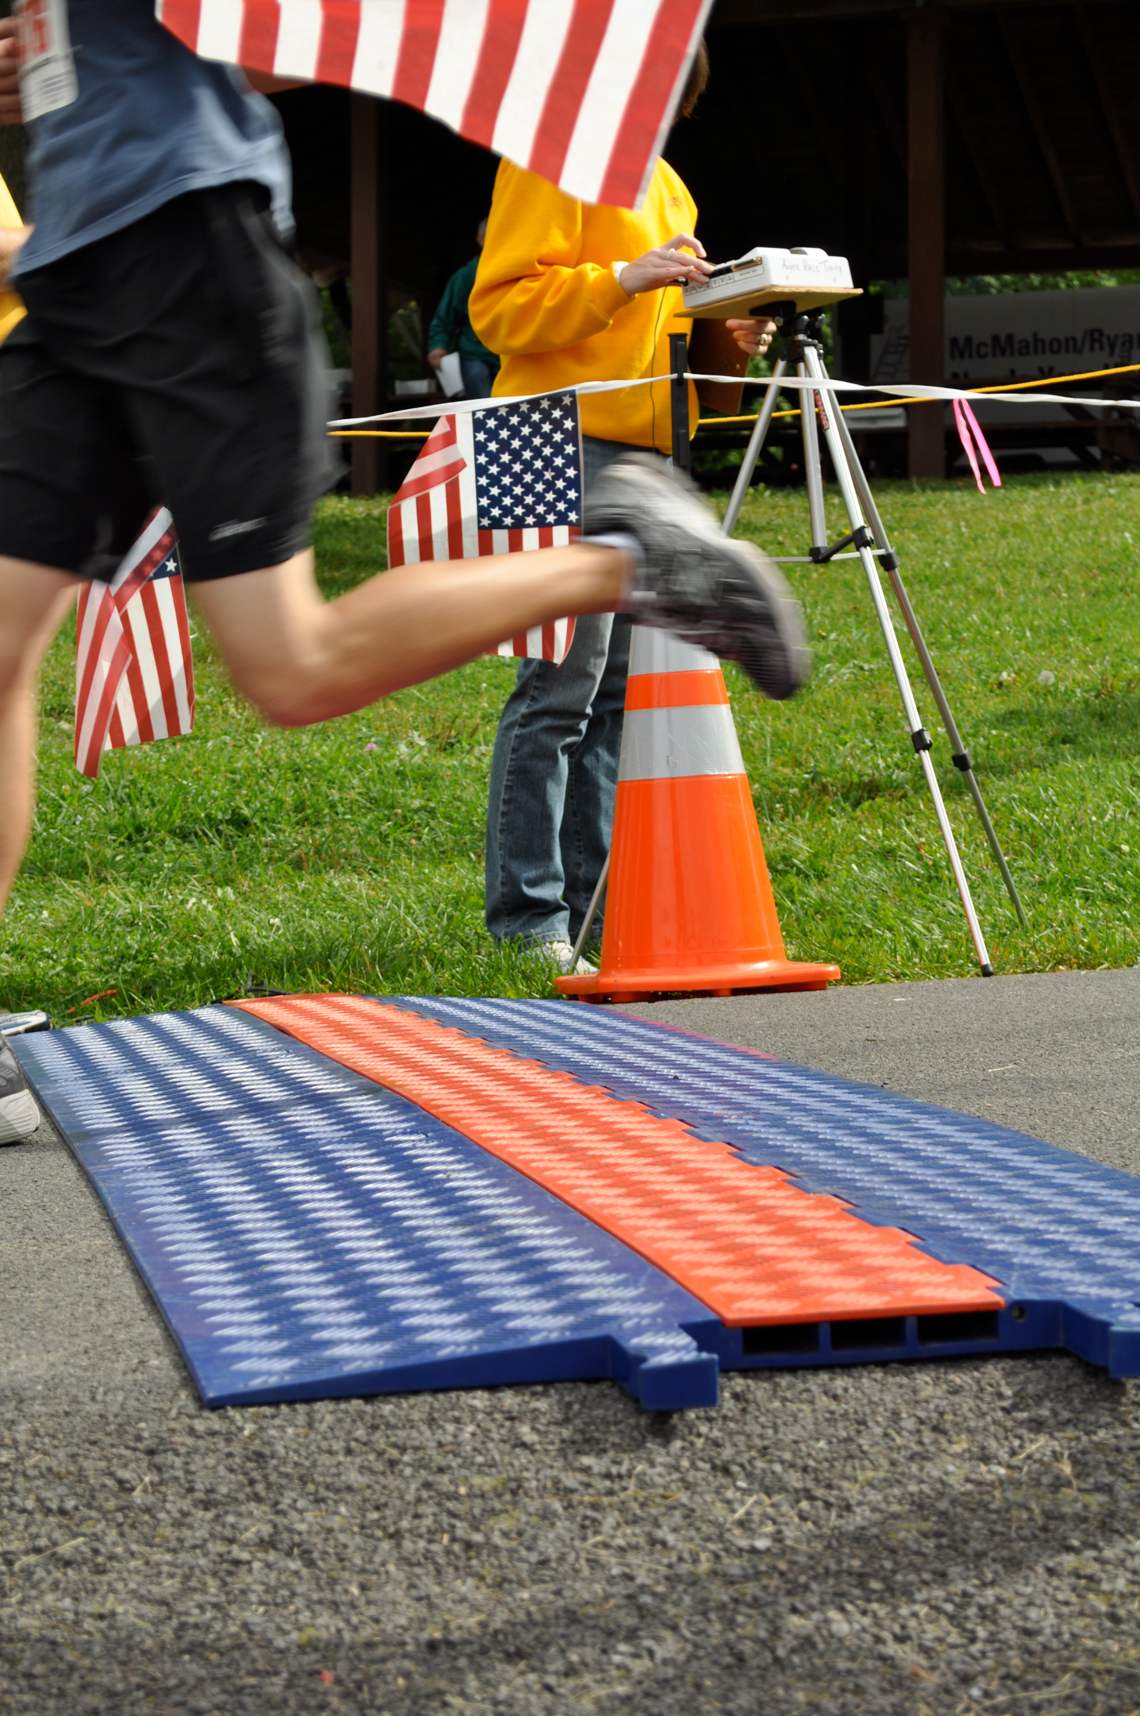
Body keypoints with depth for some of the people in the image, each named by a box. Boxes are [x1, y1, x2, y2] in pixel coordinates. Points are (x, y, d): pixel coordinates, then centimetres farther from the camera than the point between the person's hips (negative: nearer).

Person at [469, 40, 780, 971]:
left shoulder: (662, 180, 25)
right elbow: (502, 307, -11)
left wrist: (722, 332, 11)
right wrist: (621, 281, -21)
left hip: (648, 447, 9)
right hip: (569, 441, -9)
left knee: (623, 681, 8)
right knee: (563, 678, -11)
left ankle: (594, 906, 12)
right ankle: (527, 919, -8)